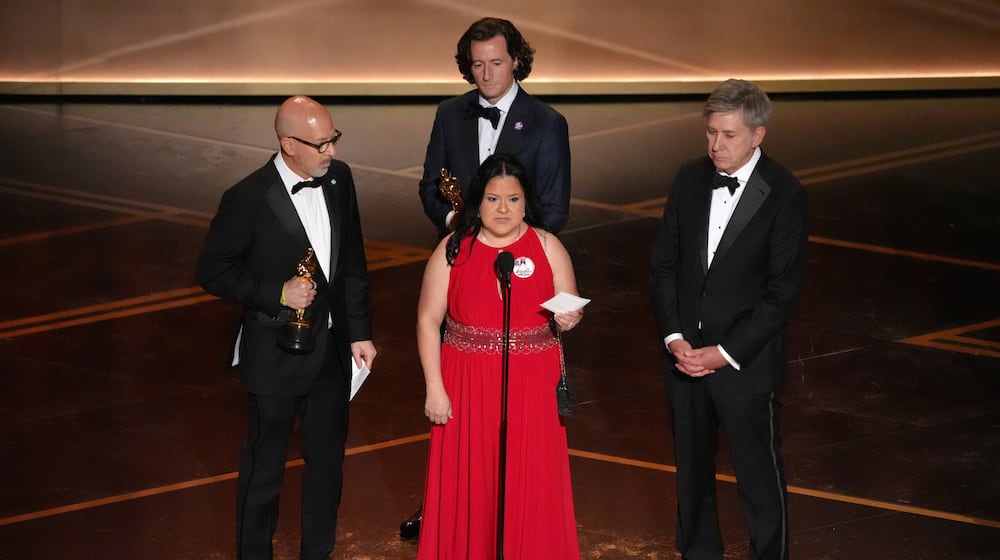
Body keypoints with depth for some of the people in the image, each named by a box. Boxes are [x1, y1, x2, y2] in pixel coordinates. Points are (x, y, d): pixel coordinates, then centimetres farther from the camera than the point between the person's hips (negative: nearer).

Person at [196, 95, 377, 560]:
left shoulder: (339, 178, -3)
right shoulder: (248, 199, -20)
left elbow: (352, 262, 6)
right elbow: (213, 271, -12)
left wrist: (359, 331, 6)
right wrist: (277, 293, -21)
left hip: (332, 348, 5)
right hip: (276, 358, -5)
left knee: (327, 460, 19)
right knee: (264, 468, 12)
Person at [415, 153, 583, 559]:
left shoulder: (548, 247, 2)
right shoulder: (453, 249, -1)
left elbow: (569, 308, 4)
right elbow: (428, 320, -1)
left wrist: (568, 319, -20)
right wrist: (434, 388, -7)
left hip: (532, 388, 1)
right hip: (467, 387, 0)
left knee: (529, 482, 5)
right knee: (469, 484, 4)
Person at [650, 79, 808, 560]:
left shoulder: (784, 195, -13)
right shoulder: (690, 178, 1)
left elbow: (781, 291, -13)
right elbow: (664, 263, 5)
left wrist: (726, 353, -16)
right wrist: (673, 336, -7)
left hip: (746, 363, -5)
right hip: (685, 355, 5)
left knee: (759, 476, 7)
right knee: (691, 468, 18)